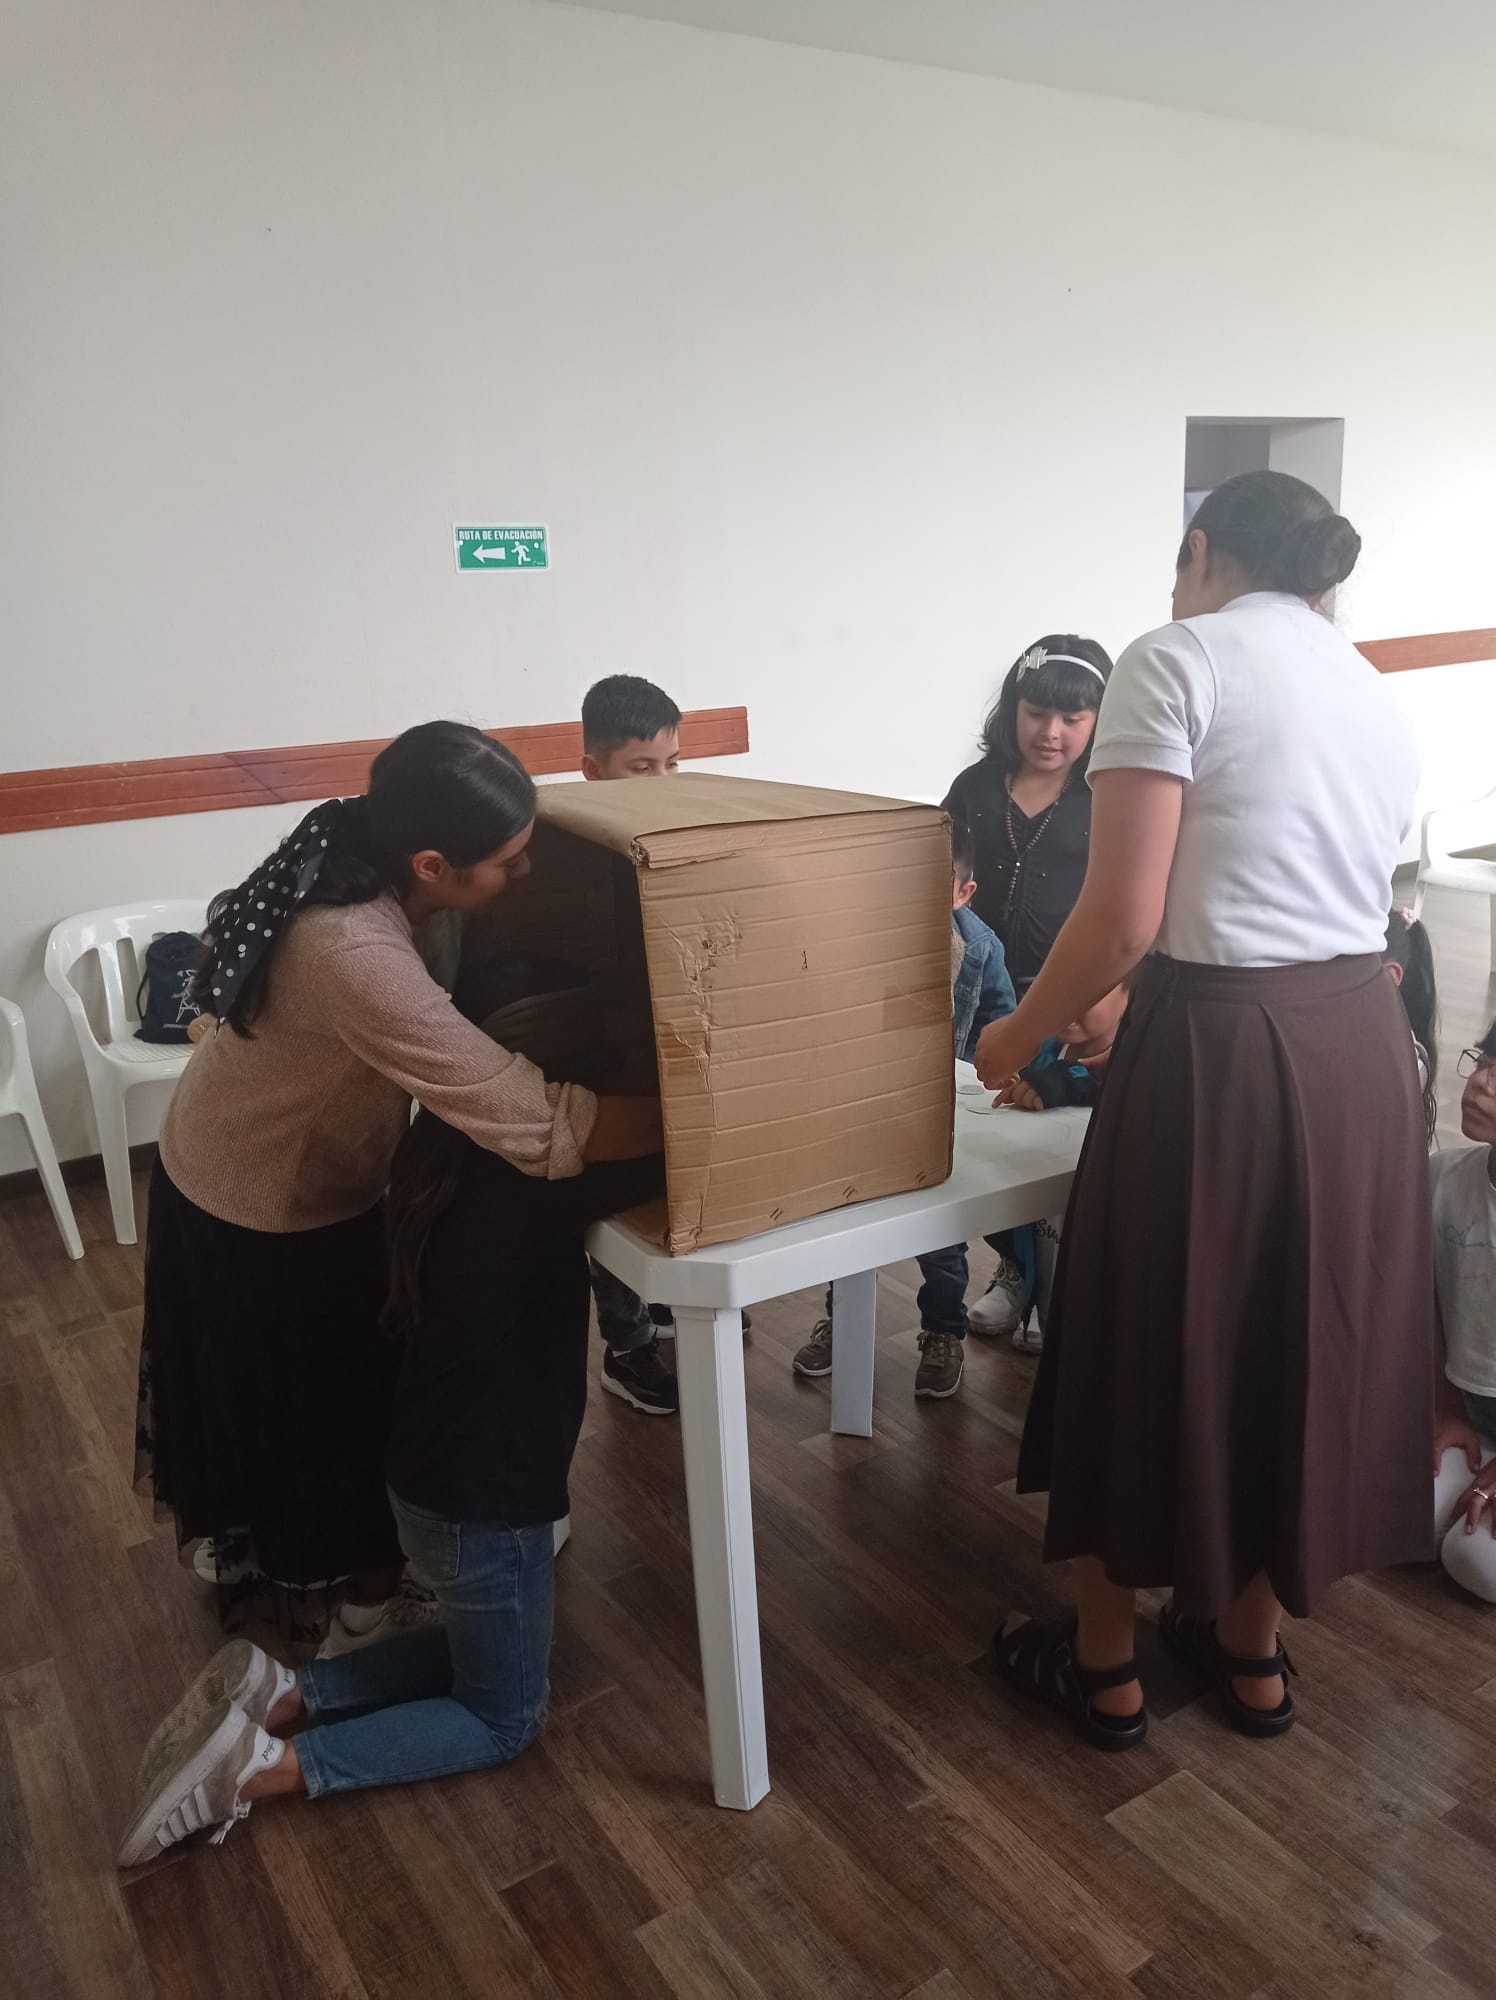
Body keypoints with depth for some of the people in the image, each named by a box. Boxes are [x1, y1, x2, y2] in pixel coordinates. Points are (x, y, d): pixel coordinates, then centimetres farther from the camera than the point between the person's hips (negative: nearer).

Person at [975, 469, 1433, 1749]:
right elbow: (1348, 906, 15)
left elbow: (1124, 920, -16)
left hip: (1219, 1050, -7)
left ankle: (1103, 1666, 31)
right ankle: (1254, 1651, 39)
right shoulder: (1381, 699, 15)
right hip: (1361, 1045, 7)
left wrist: (1018, 1037, 1)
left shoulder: (1178, 660, -7)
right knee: (1311, 1344, 20)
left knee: (1151, 1344, 11)